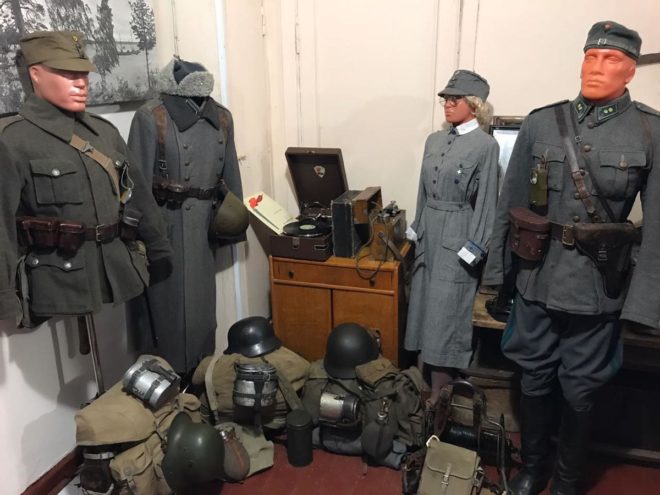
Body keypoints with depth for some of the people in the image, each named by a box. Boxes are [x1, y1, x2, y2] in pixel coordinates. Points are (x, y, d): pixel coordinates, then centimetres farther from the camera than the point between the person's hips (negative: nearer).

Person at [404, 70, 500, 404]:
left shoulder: (486, 145, -9)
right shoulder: (434, 140, 10)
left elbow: (485, 201, -10)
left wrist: (472, 248, -13)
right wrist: (417, 230, 15)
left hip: (457, 237, -7)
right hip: (429, 232, 7)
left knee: (444, 311, -2)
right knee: (422, 304, 12)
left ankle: (438, 394, 11)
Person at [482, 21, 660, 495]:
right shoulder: (540, 123, -1)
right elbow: (510, 204, 3)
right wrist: (497, 274, 4)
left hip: (597, 290, -1)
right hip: (536, 282, 2)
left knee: (580, 391, 13)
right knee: (535, 380, 16)